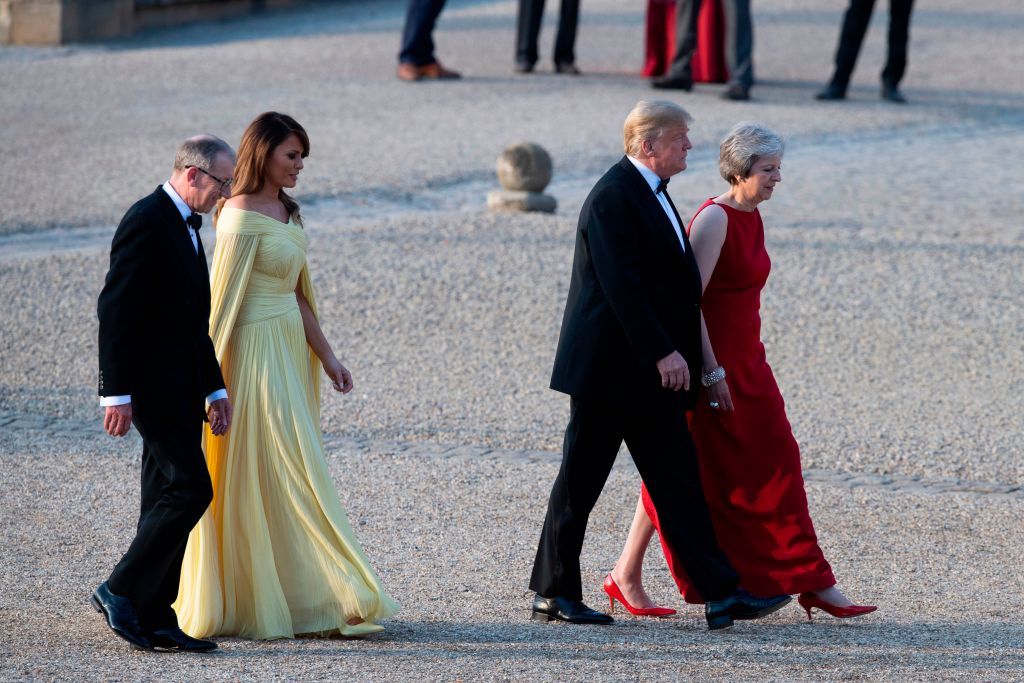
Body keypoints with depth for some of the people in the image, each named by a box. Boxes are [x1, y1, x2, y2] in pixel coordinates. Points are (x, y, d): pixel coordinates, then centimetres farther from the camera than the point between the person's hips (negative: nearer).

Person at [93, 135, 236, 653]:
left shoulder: (186, 227, 17)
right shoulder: (147, 222, -14)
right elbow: (115, 308, -18)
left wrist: (215, 388, 17)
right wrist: (117, 393, -20)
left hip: (182, 387, 10)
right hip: (153, 385, -10)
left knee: (168, 500, 8)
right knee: (189, 488, -14)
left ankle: (154, 619, 10)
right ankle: (120, 591, -5)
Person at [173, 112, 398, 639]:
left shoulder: (285, 212, 13)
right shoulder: (243, 217, -14)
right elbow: (224, 299, -15)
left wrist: (326, 356, 15)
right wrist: (210, 376, -15)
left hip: (290, 350, 9)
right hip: (257, 353, -9)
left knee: (272, 481, 11)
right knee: (288, 476, -8)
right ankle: (327, 599, -8)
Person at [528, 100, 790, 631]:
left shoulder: (651, 191, 15)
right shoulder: (613, 197, -16)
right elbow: (621, 285, -23)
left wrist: (675, 353, 17)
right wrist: (663, 353, -24)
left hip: (648, 371, 9)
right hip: (607, 368, -9)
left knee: (677, 481, 5)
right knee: (581, 481, 1)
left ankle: (722, 594, 2)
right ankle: (553, 593, 10)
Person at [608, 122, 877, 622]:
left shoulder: (751, 217, 10)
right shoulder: (714, 219, -17)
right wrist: (712, 372, -23)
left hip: (746, 364, 9)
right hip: (709, 363, -9)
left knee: (776, 467, 5)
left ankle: (815, 585, 6)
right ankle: (627, 573, 14)